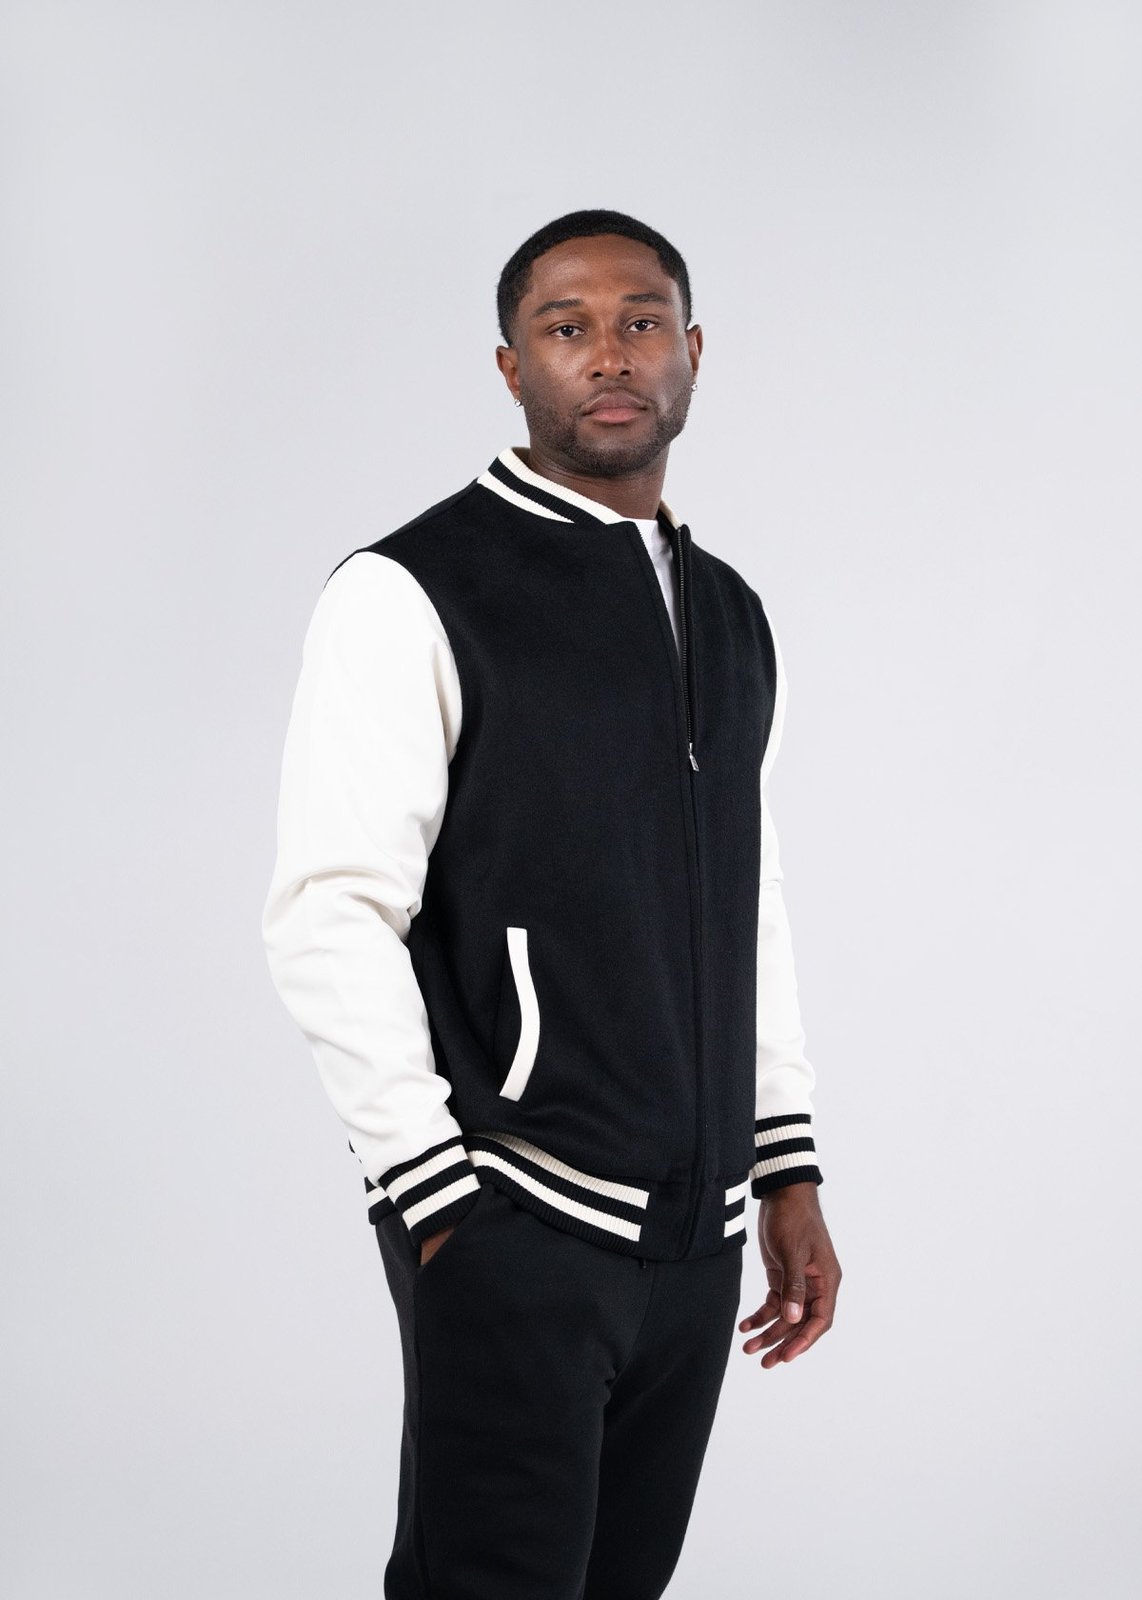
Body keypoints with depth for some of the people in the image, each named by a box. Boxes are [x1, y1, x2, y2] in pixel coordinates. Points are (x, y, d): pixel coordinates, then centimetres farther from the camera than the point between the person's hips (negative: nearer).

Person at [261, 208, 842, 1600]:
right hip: (516, 1225, -6)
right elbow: (329, 920, -14)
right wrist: (444, 1207, -16)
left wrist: (790, 1173, 16)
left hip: (698, 1228, 6)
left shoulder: (729, 615, 15)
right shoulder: (409, 597, -8)